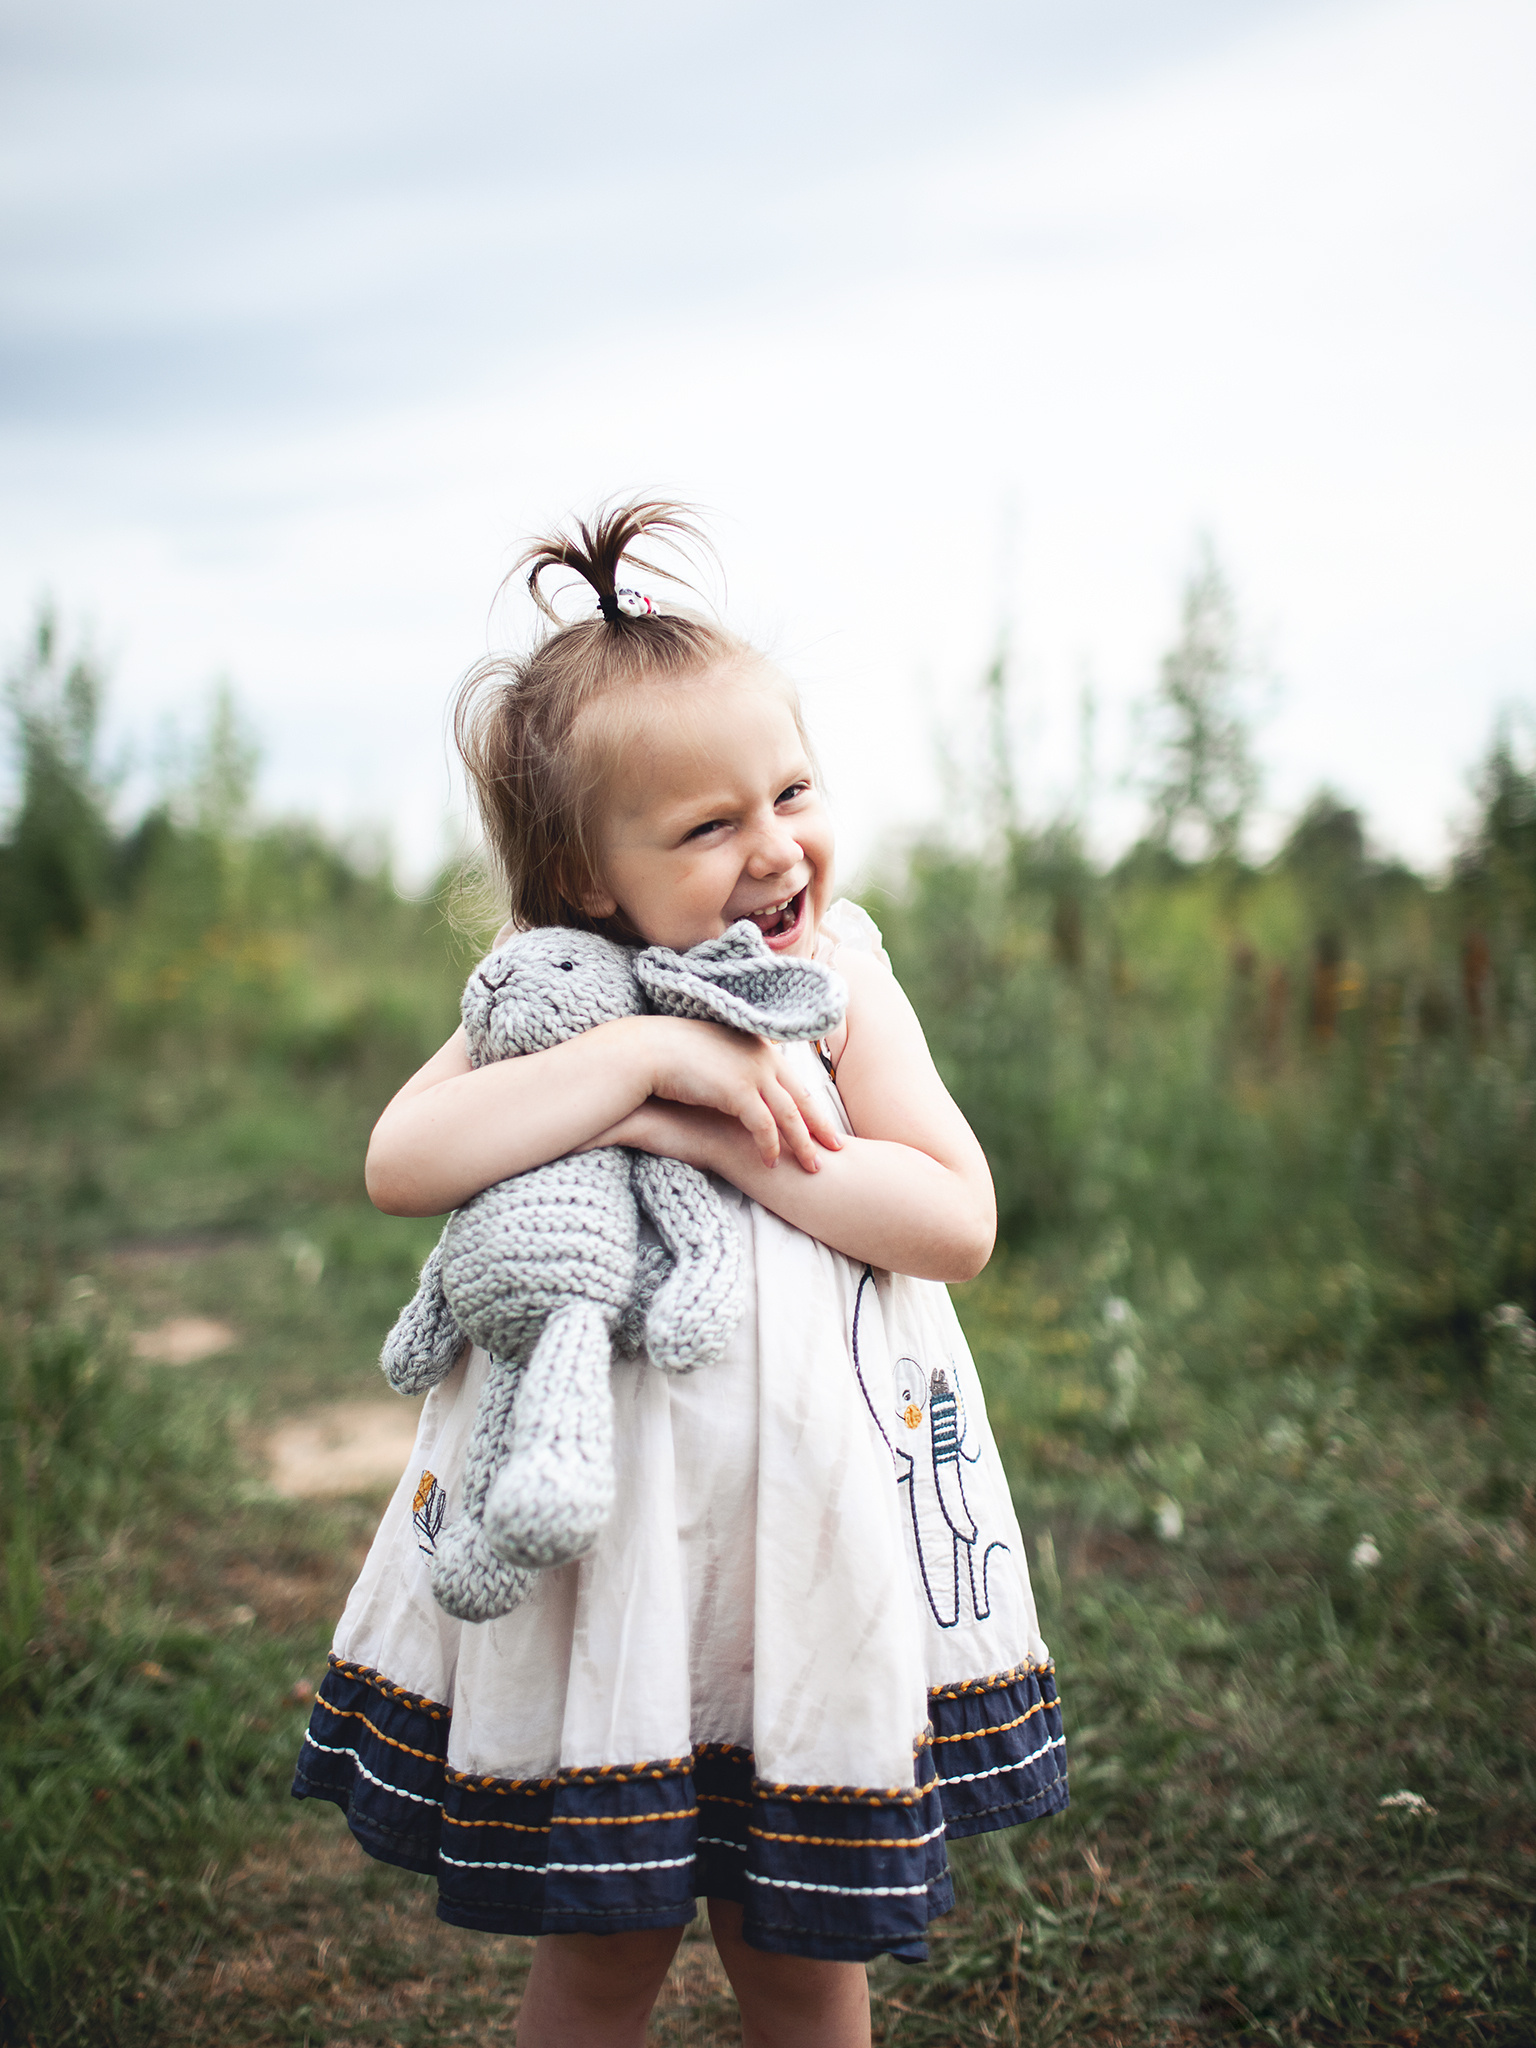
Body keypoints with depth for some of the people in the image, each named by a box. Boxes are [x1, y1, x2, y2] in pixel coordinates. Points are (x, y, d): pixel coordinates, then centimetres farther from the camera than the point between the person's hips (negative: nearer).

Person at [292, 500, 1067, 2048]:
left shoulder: (838, 975, -4)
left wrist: (706, 1136, -20)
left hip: (806, 1540, 0)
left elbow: (958, 1221, -13)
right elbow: (400, 1165, -20)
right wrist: (647, 1053, -25)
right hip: (594, 1537, 0)